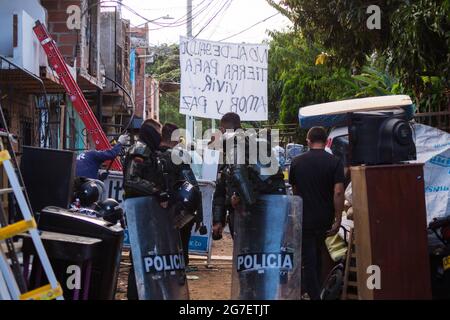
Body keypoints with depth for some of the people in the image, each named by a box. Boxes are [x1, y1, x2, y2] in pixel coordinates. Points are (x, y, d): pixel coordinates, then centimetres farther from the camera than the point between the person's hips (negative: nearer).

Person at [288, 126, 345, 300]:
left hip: (304, 218, -1)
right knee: (317, 256, 21)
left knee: (308, 259, 2)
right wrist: (337, 220, -11)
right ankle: (316, 290, 32)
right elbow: (338, 192, -15)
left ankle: (314, 294, -2)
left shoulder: (297, 161, 0)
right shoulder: (334, 162, -7)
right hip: (325, 219, 1)